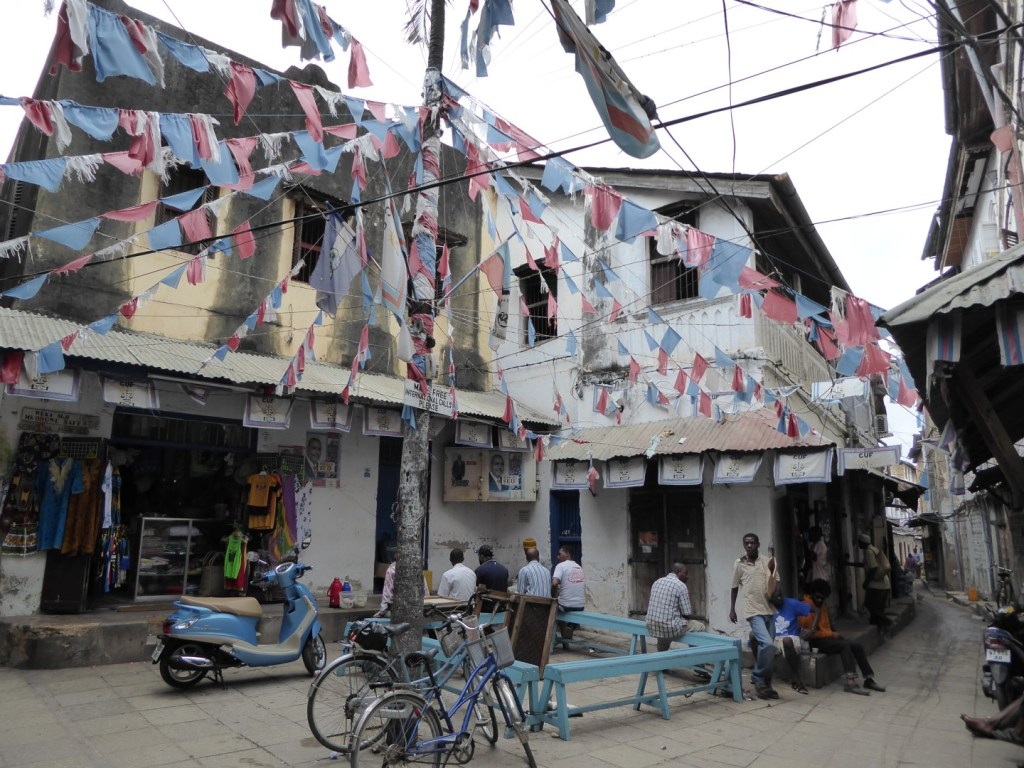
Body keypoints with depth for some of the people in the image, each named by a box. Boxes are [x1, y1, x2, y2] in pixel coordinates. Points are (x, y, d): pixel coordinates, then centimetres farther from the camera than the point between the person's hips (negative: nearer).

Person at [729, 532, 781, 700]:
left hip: (769, 610, 4)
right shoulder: (739, 564, 0)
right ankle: (758, 679, 0)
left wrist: (772, 572, -13)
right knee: (768, 645, -18)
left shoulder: (768, 562, 4)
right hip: (753, 611, -4)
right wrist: (732, 609, 7)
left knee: (767, 647, 8)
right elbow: (734, 588, 9)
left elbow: (775, 587, 6)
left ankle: (765, 683, 22)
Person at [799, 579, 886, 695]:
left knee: (857, 646, -3)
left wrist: (832, 634, 1)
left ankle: (869, 679, 4)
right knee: (845, 646, -28)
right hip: (816, 641, -9)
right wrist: (831, 634, -16)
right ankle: (851, 683, -32)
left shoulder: (823, 606, 15)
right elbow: (809, 633, -20)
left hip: (827, 637, 9)